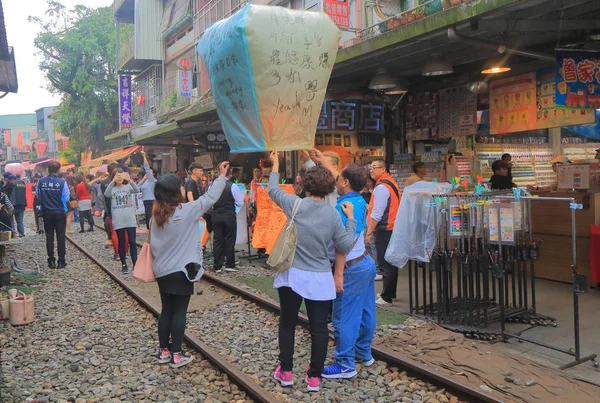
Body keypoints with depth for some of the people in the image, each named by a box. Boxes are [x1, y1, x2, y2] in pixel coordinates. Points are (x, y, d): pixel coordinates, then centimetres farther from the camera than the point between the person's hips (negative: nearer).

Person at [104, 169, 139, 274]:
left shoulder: (128, 186, 4)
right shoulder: (112, 189, 3)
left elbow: (137, 190, -16)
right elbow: (106, 194, -20)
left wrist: (130, 180, -34)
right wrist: (113, 181, -33)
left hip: (130, 219, 0)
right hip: (118, 221, 0)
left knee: (132, 242, 0)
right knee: (121, 243, 9)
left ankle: (135, 264, 3)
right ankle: (124, 265, 17)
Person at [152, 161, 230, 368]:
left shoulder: (156, 215, 1)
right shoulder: (186, 211, -17)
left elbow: (153, 244, 7)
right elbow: (209, 198, -8)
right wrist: (222, 176, 1)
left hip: (162, 271, 6)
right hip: (181, 270, -6)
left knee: (166, 310, 15)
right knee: (179, 312, 3)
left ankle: (163, 350, 23)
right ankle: (176, 354, 9)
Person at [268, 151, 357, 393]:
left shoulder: (295, 204, -9)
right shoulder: (333, 214, -7)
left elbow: (273, 190, 9)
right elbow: (345, 246, -3)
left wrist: (275, 164, 22)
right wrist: (351, 219, 7)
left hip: (293, 275, 0)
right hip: (320, 278, 0)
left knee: (287, 323, 16)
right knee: (318, 328, 9)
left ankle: (285, 372, 24)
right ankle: (314, 377, 16)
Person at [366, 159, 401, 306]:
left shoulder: (381, 187, -18)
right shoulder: (391, 183, 13)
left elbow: (376, 214, -21)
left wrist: (369, 233, -16)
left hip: (383, 230, -10)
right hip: (392, 228, 10)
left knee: (385, 265, -5)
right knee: (391, 263, 17)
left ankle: (386, 298, 1)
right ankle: (390, 293, 28)